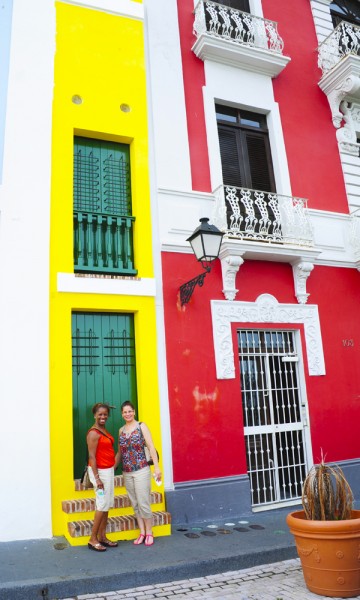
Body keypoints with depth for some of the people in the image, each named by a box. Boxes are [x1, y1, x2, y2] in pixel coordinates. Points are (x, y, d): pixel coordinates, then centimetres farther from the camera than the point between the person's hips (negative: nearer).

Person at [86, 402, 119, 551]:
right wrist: (97, 478, -21)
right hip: (99, 471, -9)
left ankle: (102, 536, 22)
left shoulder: (104, 431, 10)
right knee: (102, 504, -3)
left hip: (108, 470, 9)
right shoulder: (94, 433, -17)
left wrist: (113, 468, 12)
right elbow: (92, 457, -19)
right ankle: (93, 539, 8)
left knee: (107, 505, 13)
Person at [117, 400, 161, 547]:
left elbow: (151, 447, -8)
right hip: (127, 473, 5)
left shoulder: (141, 426, -4)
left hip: (141, 470, -5)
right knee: (135, 504, 10)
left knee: (143, 503, -2)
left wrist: (156, 467, -13)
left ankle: (149, 533, 14)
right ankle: (142, 533, 22)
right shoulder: (121, 430, 10)